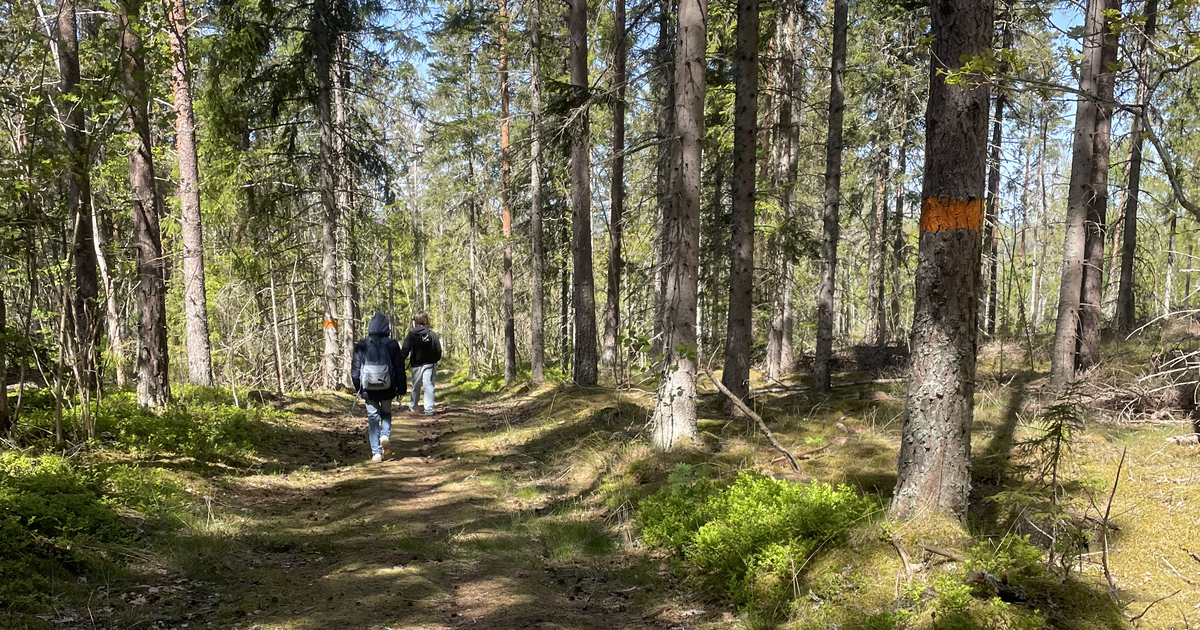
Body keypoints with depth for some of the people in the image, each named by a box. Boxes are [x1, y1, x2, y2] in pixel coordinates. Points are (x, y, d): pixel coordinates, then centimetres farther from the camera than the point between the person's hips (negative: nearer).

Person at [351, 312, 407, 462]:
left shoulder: (362, 345, -4)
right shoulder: (392, 344, -5)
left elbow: (355, 368, 3)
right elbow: (400, 368, -1)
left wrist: (358, 387, 14)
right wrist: (401, 388, 9)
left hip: (368, 388, 0)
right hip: (387, 388, 0)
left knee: (373, 417, 7)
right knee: (386, 413, 21)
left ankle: (376, 452, 6)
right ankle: (385, 435, -6)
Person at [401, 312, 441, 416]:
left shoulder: (411, 334, -5)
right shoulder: (432, 335, -4)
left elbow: (405, 351, -8)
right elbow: (438, 351, -3)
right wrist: (434, 360, 14)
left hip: (416, 365, 1)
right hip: (429, 364, -1)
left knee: (416, 386, 17)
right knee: (428, 385, -3)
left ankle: (412, 406, 36)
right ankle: (429, 409, -14)